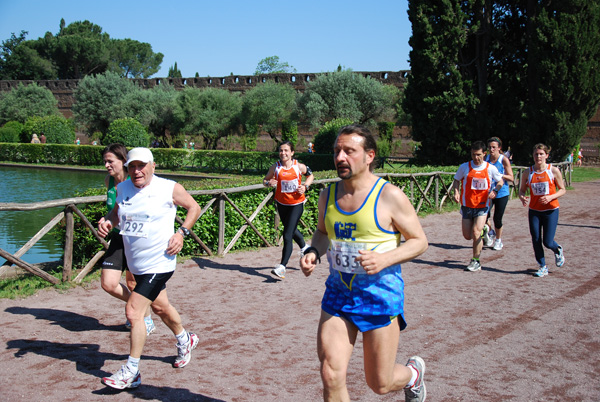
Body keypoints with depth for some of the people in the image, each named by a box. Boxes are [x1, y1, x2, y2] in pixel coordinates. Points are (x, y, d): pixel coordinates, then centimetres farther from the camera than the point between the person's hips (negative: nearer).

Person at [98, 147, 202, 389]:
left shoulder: (169, 189, -11)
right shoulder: (122, 189, 2)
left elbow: (194, 208, 2)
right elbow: (117, 212, 19)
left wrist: (181, 233, -11)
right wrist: (107, 222, -3)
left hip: (159, 263, -7)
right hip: (136, 264, 7)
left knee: (133, 311, -14)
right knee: (160, 307, 23)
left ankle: (131, 372, -5)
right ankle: (185, 340, 50)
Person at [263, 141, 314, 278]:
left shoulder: (299, 167, -9)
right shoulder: (275, 168, -6)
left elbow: (310, 175, 9)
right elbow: (265, 180, 5)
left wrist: (305, 186, -8)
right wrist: (269, 183, -18)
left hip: (297, 203, -4)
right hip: (282, 204, 4)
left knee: (287, 235, -12)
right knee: (292, 231, 25)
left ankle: (282, 267, -10)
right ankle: (304, 247, 56)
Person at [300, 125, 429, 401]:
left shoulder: (390, 196, -13)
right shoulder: (328, 195, 2)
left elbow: (419, 241, -7)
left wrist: (384, 259, -24)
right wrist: (313, 252, -2)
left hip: (381, 294, -4)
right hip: (338, 294, 4)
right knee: (331, 377, -7)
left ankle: (413, 372, 45)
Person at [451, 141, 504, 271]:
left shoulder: (490, 168, -3)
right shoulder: (464, 167, -2)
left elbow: (501, 181, 11)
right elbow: (456, 180, 10)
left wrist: (495, 191, -8)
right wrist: (456, 192, -10)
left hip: (482, 206, -2)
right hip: (467, 205, 2)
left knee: (476, 233, -13)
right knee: (467, 236, 6)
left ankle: (476, 262, 3)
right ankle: (482, 232, 42)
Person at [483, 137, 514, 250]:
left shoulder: (504, 160, -8)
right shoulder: (486, 159, 2)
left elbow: (511, 178, -8)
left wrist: (500, 174, -22)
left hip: (501, 193, -2)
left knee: (497, 219, 2)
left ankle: (498, 240, 26)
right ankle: (489, 233, 19)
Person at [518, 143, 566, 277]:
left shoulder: (554, 171, -6)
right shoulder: (528, 172, -1)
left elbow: (562, 190, 0)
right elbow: (522, 190, 6)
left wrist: (550, 197, -19)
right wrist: (522, 197, -17)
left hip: (551, 210, -2)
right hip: (534, 211, 2)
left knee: (547, 242, -5)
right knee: (536, 240, 0)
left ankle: (558, 250, 32)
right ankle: (543, 267, 20)